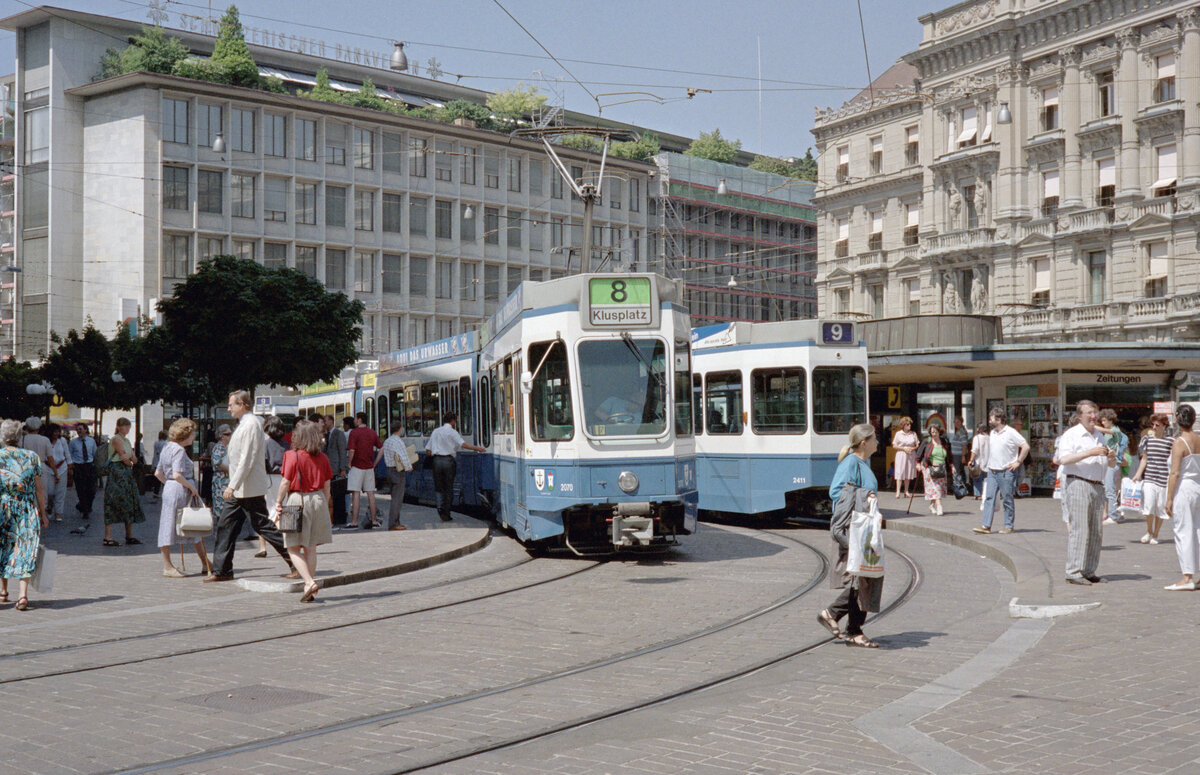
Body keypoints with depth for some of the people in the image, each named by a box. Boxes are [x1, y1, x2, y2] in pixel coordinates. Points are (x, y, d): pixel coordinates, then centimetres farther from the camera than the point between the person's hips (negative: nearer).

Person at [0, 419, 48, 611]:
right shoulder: (32, 457, 2)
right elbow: (39, 489, 4)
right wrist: (43, 514, 11)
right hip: (28, 511, 0)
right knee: (24, 551, -1)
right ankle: (22, 594, -15)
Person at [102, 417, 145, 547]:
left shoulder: (127, 440, 19)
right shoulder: (116, 439, -8)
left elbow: (135, 460, 10)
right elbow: (124, 457, -13)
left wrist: (129, 456, -10)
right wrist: (130, 463, 7)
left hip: (126, 473, 9)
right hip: (116, 473, -9)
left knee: (129, 503, 8)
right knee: (113, 503, -10)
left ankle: (129, 536, 14)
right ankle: (107, 537, -11)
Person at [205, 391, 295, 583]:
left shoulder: (251, 425, -15)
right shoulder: (243, 424, 17)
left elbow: (247, 460, -22)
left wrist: (232, 486, -23)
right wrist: (232, 487, 21)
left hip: (250, 490, -10)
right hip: (239, 491, 10)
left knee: (264, 527, -6)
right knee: (225, 526, 9)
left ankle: (296, 564, 0)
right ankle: (222, 570, 14)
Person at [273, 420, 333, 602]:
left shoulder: (292, 455, -9)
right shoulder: (322, 457, 4)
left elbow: (285, 482, -10)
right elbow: (326, 486, 8)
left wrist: (279, 503, 1)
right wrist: (325, 507, 18)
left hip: (298, 500, -5)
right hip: (318, 500, 5)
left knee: (294, 548, 2)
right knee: (311, 548, 12)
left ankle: (309, 582, -15)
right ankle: (309, 589, 13)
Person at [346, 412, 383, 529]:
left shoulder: (354, 432, -8)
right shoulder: (372, 433, 9)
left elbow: (351, 450, -18)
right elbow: (382, 449, 7)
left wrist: (349, 463, -3)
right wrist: (375, 463, 11)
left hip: (357, 467, -5)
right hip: (369, 467, 5)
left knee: (355, 493, -4)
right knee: (371, 493, 8)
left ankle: (354, 521, -6)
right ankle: (374, 521, 9)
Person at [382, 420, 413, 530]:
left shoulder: (386, 441, 10)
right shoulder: (399, 442, -16)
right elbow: (404, 458, -16)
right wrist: (409, 467, 2)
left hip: (389, 469, 9)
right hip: (399, 471, -9)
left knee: (395, 497, 16)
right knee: (397, 498, -7)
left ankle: (396, 522, 20)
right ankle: (393, 524, -8)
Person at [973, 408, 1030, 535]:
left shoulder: (1011, 433, -9)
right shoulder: (992, 433, 13)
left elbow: (1025, 446, -11)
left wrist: (1018, 462, -11)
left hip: (1006, 472, -7)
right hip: (992, 471, 7)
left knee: (1007, 499, 1)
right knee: (989, 497, -1)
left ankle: (1009, 526, 10)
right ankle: (986, 526, -3)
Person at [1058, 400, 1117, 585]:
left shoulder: (1100, 436, 20)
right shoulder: (1071, 434, -2)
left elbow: (1111, 464, 25)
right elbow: (1064, 458, -16)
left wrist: (1111, 456, 1)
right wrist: (1090, 453, -20)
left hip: (1097, 486, 7)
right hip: (1078, 484, -7)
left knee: (1095, 532, 6)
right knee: (1079, 529, -11)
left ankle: (1089, 572, 11)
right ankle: (1074, 572, -10)